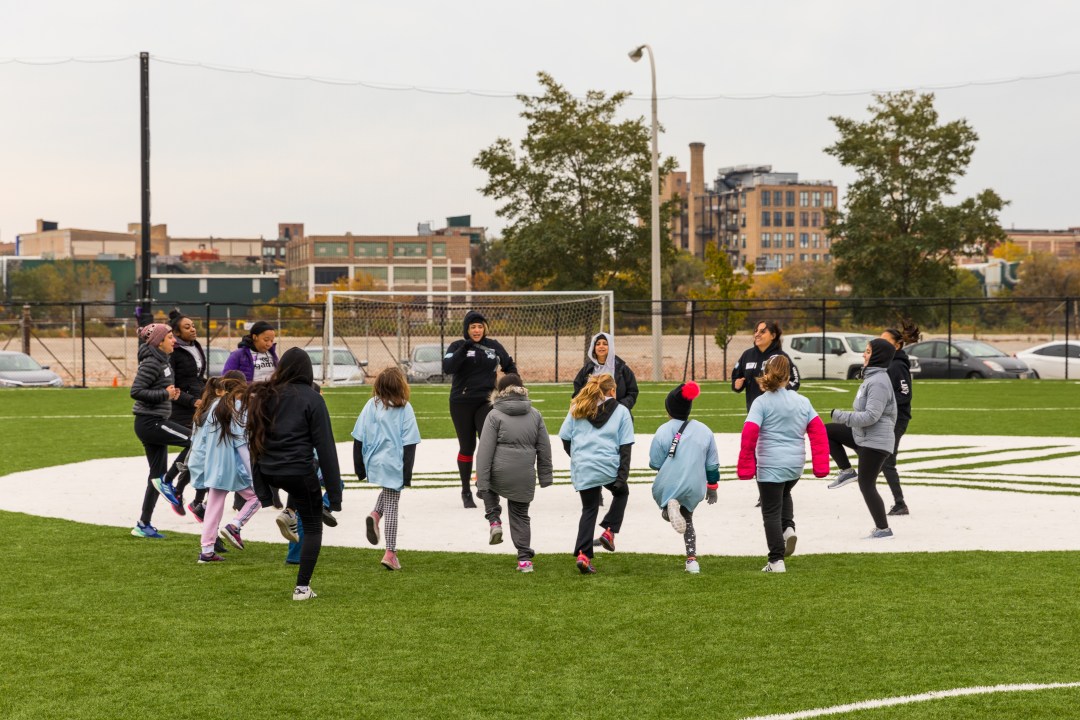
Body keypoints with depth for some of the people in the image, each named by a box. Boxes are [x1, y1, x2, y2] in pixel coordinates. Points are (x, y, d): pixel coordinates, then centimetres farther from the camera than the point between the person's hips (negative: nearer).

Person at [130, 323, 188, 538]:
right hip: (150, 422, -10)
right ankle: (166, 481, -5)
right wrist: (165, 394, -18)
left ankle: (143, 525, 15)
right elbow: (136, 391, -21)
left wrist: (171, 393, 6)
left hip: (155, 422, 10)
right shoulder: (151, 362, -15)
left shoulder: (162, 361, 15)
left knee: (157, 475, 11)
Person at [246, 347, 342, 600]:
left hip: (269, 472, 5)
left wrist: (261, 489, 15)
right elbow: (325, 446, -9)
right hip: (299, 472, -5)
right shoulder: (311, 398, -8)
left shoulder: (263, 396, 6)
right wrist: (334, 491, -6)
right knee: (313, 528, 10)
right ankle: (302, 587, 6)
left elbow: (255, 441, 10)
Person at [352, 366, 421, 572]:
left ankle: (375, 515, 4)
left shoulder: (371, 406, -2)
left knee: (389, 491, 32)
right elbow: (409, 444, -10)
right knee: (391, 506, 7)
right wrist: (407, 474, -5)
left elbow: (358, 439, 0)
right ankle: (390, 553, 6)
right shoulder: (404, 409, -10)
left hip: (373, 463, 3)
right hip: (394, 464, -3)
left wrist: (359, 467, 8)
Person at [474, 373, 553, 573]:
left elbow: (485, 451, -9)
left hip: (499, 474, -3)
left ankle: (494, 520, 12)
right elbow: (544, 448, 11)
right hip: (525, 478, 3)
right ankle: (524, 559, 11)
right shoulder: (535, 415, 7)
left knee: (489, 489, 31)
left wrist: (482, 481, -6)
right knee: (520, 516, 15)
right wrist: (545, 476, 20)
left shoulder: (495, 416, -6)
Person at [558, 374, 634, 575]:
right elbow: (625, 448, -2)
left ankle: (583, 554, 2)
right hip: (609, 468, -2)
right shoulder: (621, 411, 3)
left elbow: (565, 438, 6)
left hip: (582, 470, 2)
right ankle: (609, 530, 12)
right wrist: (622, 476, -3)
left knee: (589, 509, 14)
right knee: (621, 492, 28)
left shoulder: (577, 409, 9)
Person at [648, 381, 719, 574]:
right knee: (687, 519, 26)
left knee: (666, 513, 25)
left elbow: (655, 463, -5)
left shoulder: (663, 431, -10)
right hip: (694, 487, 3)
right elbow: (712, 464, 7)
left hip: (668, 485, -3)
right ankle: (692, 560, 12)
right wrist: (712, 486, 19)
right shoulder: (704, 431, 1)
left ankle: (670, 508, -13)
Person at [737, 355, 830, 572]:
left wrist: (745, 467, -10)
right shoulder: (802, 402, 5)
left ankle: (776, 561, 4)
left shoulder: (761, 402, -8)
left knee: (771, 513, 5)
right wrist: (821, 465, 4)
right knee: (784, 495, 33)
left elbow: (749, 433, -18)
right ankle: (788, 527, 8)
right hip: (795, 465, 5)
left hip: (770, 466, -5)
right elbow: (818, 431, 1)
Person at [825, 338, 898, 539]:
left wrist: (840, 416, -22)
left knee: (866, 485, -3)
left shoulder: (879, 382, -22)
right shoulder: (872, 377, 10)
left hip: (875, 442, -10)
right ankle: (846, 471, 11)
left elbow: (871, 416, -27)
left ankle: (883, 529, 8)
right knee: (827, 431, 10)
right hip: (863, 436, 10)